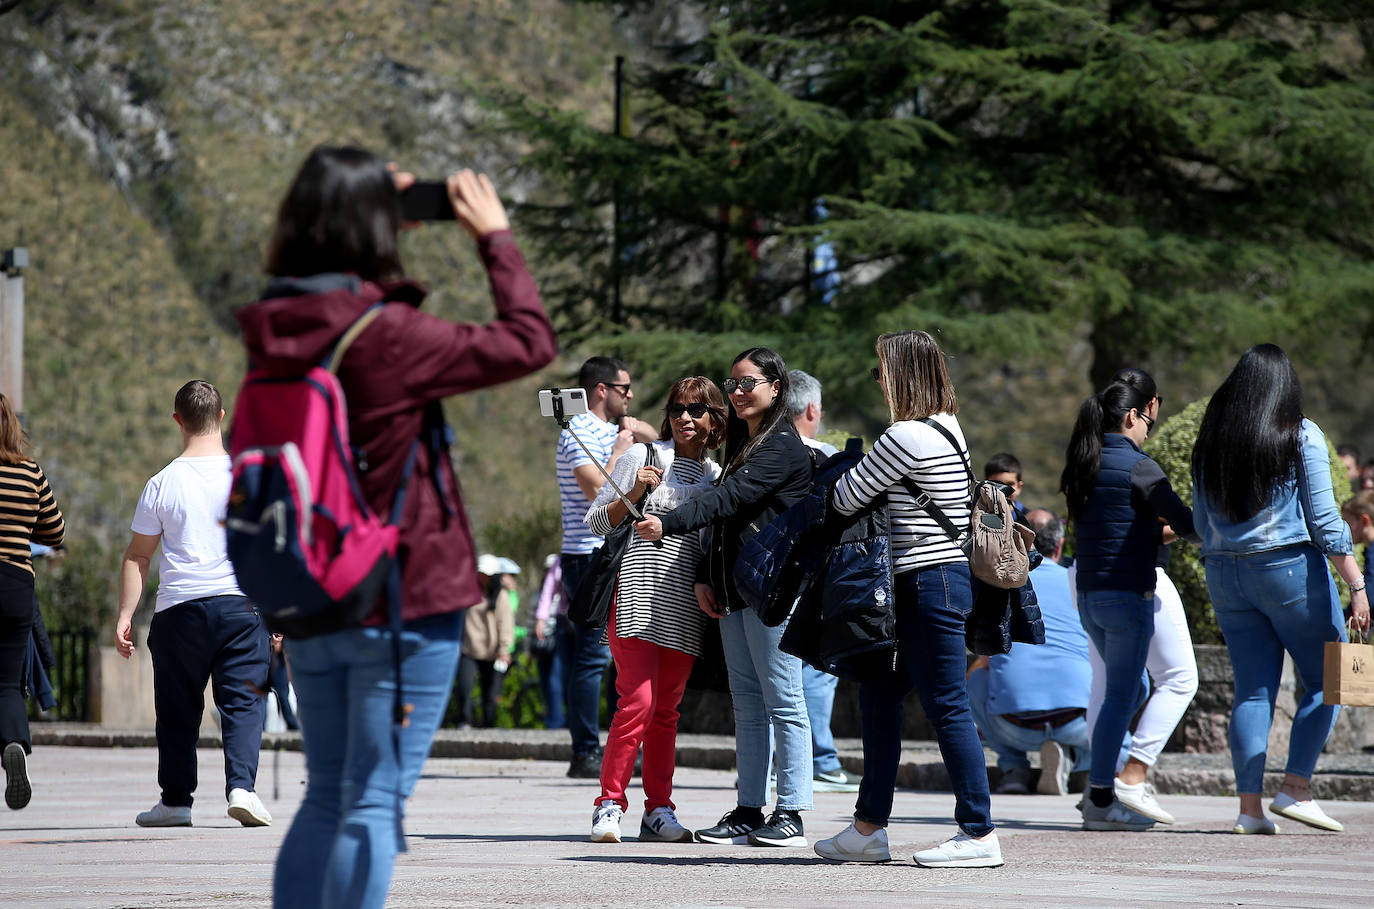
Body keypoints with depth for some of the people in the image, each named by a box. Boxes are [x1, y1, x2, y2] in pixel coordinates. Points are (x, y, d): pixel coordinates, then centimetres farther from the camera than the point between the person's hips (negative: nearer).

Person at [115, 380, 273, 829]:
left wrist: (125, 616, 6)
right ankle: (241, 786, -14)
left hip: (179, 607, 0)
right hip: (241, 604, 0)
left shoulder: (163, 484, -1)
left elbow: (137, 557, 1)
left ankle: (176, 799, 13)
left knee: (178, 708, 9)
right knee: (243, 701, 2)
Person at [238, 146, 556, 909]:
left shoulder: (275, 334, 1)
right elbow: (529, 343, -10)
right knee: (374, 803, -3)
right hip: (405, 602, -7)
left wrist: (371, 206, 17)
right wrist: (494, 236, 2)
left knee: (326, 797, 17)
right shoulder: (392, 337, -18)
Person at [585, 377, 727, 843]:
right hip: (637, 594, -4)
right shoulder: (642, 457, 4)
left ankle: (658, 809, 9)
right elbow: (596, 521, 4)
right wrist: (632, 496, -12)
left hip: (686, 604, 4)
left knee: (667, 709, 5)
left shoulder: (716, 476, 15)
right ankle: (609, 804, -10)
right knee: (637, 701, -15)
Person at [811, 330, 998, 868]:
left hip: (929, 581, -10)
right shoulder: (947, 429, 14)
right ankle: (868, 829, 17)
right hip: (947, 574, 10)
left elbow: (846, 498, -8)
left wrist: (842, 477, 12)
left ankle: (979, 834, -3)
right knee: (879, 697, 13)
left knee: (946, 707, -6)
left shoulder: (906, 437, -16)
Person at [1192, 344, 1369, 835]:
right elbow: (1324, 520, -10)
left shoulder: (1209, 443, 7)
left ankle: (1249, 807, 0)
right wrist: (1357, 585, -9)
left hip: (1226, 574, 5)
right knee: (1326, 680, 8)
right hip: (1291, 571, -5)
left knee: (1252, 689, 7)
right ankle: (1295, 787, -2)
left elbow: (1202, 524, 12)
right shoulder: (1302, 436, -6)